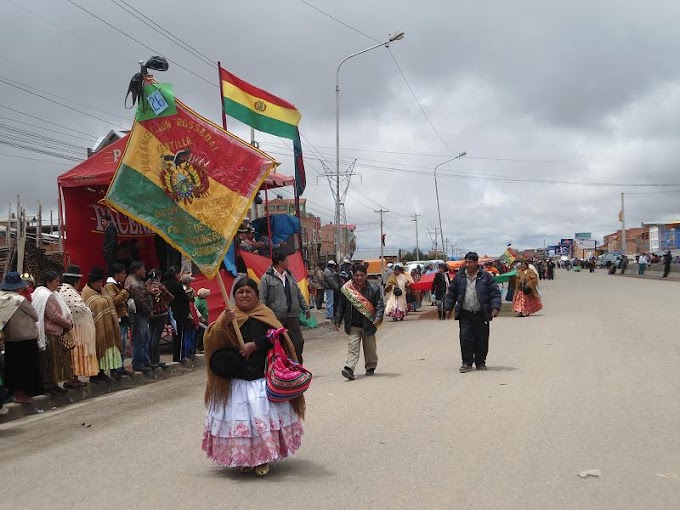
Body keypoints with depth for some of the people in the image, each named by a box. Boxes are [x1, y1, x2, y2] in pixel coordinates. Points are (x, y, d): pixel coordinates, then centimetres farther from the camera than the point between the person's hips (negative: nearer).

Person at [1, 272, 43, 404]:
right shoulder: (20, 300, -20)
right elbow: (35, 316, -11)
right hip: (26, 338, -7)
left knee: (13, 365, 15)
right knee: (26, 366, 6)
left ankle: (16, 392, 23)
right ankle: (22, 394, 11)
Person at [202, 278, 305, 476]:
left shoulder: (265, 314, 7)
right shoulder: (227, 316, 9)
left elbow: (277, 336, -6)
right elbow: (211, 339, -4)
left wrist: (254, 345, -14)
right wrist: (223, 324, -22)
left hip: (264, 379, -1)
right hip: (235, 381, 1)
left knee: (264, 416, -7)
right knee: (239, 417, -2)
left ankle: (263, 459, 5)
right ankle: (244, 458, 13)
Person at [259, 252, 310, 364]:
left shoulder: (290, 276, 16)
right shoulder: (267, 278, -4)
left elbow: (299, 295, 22)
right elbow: (262, 299, -5)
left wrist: (305, 308, 20)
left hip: (292, 317, 6)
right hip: (276, 318, -6)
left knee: (298, 342, 5)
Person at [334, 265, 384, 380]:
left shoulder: (374, 289, -2)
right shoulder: (346, 289, 2)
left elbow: (380, 305, -3)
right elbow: (341, 306, 9)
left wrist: (378, 318, -18)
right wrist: (337, 321, 8)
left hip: (368, 325, 0)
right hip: (353, 326, 0)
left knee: (370, 348, 13)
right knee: (352, 347, -10)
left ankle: (370, 367, 30)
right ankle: (349, 368, -17)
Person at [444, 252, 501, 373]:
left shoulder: (486, 276, 1)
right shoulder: (459, 277, 6)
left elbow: (495, 293, 0)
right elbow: (451, 294, 13)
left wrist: (495, 307, -12)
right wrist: (448, 308, 8)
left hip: (481, 314, -1)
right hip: (465, 314, 1)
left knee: (482, 339, 5)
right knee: (465, 338, -6)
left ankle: (480, 362, 19)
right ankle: (467, 363, 4)